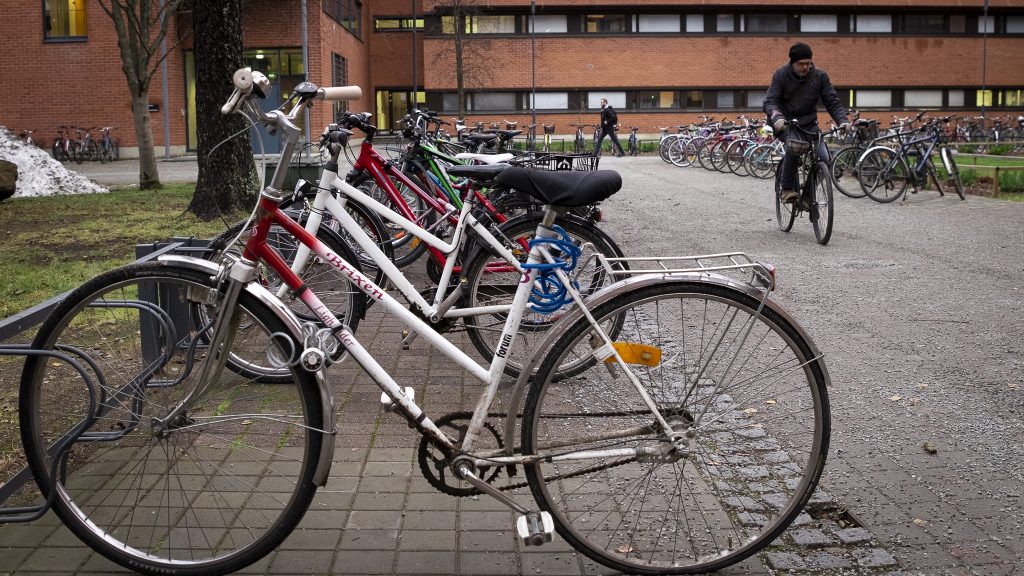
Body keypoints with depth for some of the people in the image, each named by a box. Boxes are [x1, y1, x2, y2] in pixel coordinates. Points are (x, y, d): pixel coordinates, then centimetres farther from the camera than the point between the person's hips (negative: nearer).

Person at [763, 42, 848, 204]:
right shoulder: (781, 75, -9)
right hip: (785, 123, -3)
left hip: (809, 124, 3)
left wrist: (843, 121, -22)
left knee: (824, 159, -17)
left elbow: (832, 101, -3)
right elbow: (770, 101, -16)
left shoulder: (820, 76, -3)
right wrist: (777, 118, -38)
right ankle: (787, 189, -23)